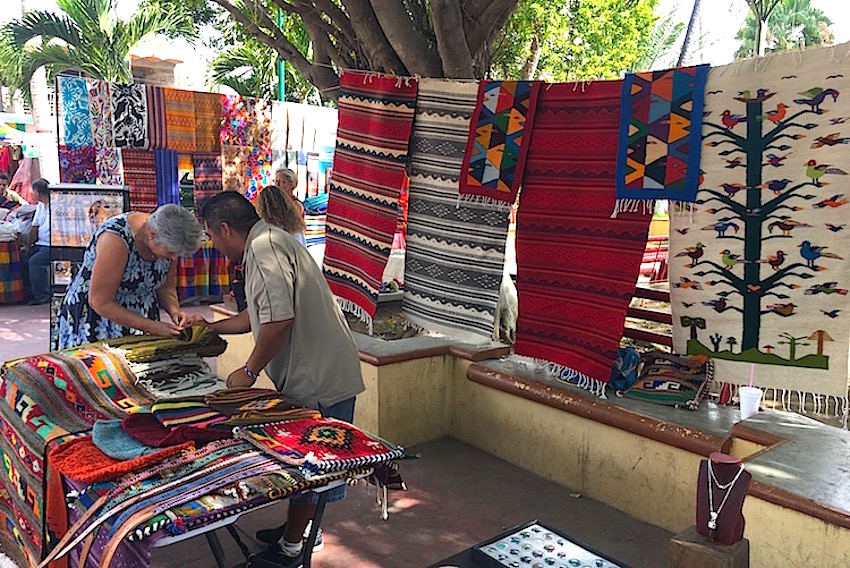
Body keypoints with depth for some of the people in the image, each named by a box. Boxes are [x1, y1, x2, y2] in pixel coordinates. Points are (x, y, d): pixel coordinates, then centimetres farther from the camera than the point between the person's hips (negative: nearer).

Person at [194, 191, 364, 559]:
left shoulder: (264, 247, -16)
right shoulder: (269, 243, 19)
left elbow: (278, 321, -26)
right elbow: (260, 314, 31)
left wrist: (249, 371, -13)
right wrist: (212, 328, 38)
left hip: (318, 380, -10)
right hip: (320, 374, 10)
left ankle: (292, 545, 19)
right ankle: (300, 529, 36)